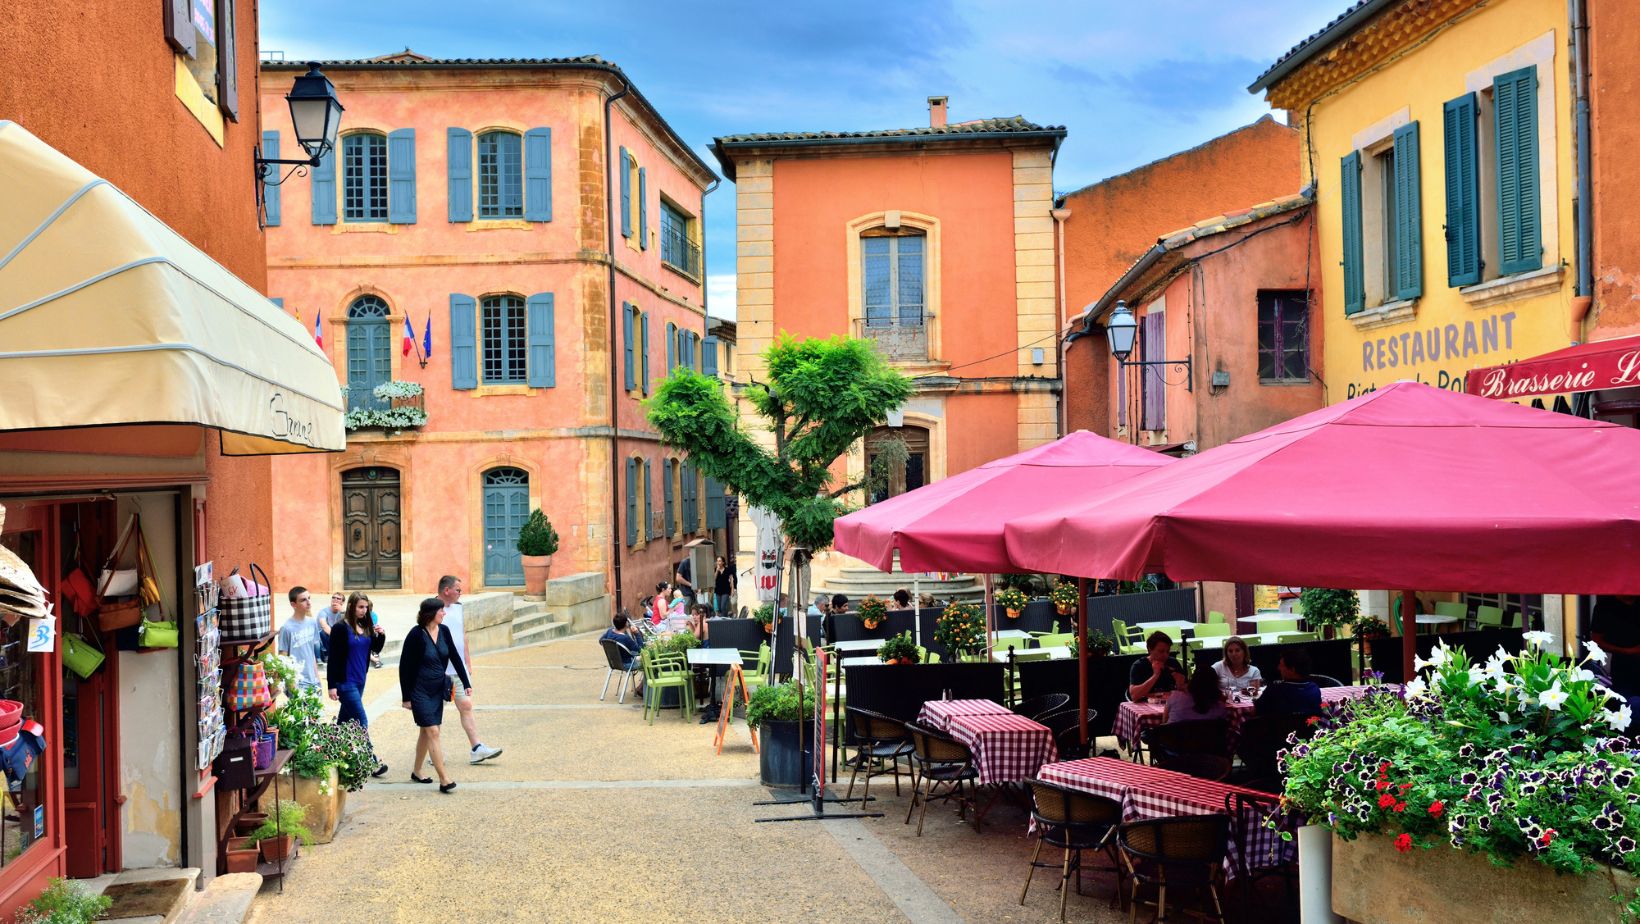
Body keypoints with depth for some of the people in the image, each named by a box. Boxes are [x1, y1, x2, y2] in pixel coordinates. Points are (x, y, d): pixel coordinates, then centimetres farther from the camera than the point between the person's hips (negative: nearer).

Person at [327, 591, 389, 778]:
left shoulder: (366, 627, 5)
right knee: (361, 722, -6)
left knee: (345, 717, 17)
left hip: (360, 680, 7)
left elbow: (375, 649, 14)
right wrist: (332, 685, -15)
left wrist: (381, 636, -7)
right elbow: (333, 658, -13)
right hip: (345, 682, -7)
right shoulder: (341, 628, -13)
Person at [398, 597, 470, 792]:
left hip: (437, 690, 6)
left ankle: (416, 771, 30)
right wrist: (406, 697, -10)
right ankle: (443, 779, -9)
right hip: (420, 691, -6)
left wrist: (466, 684, 5)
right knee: (433, 732, -9)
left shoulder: (444, 631, 0)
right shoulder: (416, 635, -17)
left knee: (426, 731, 15)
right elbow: (404, 667, -12)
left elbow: (455, 657, 7)